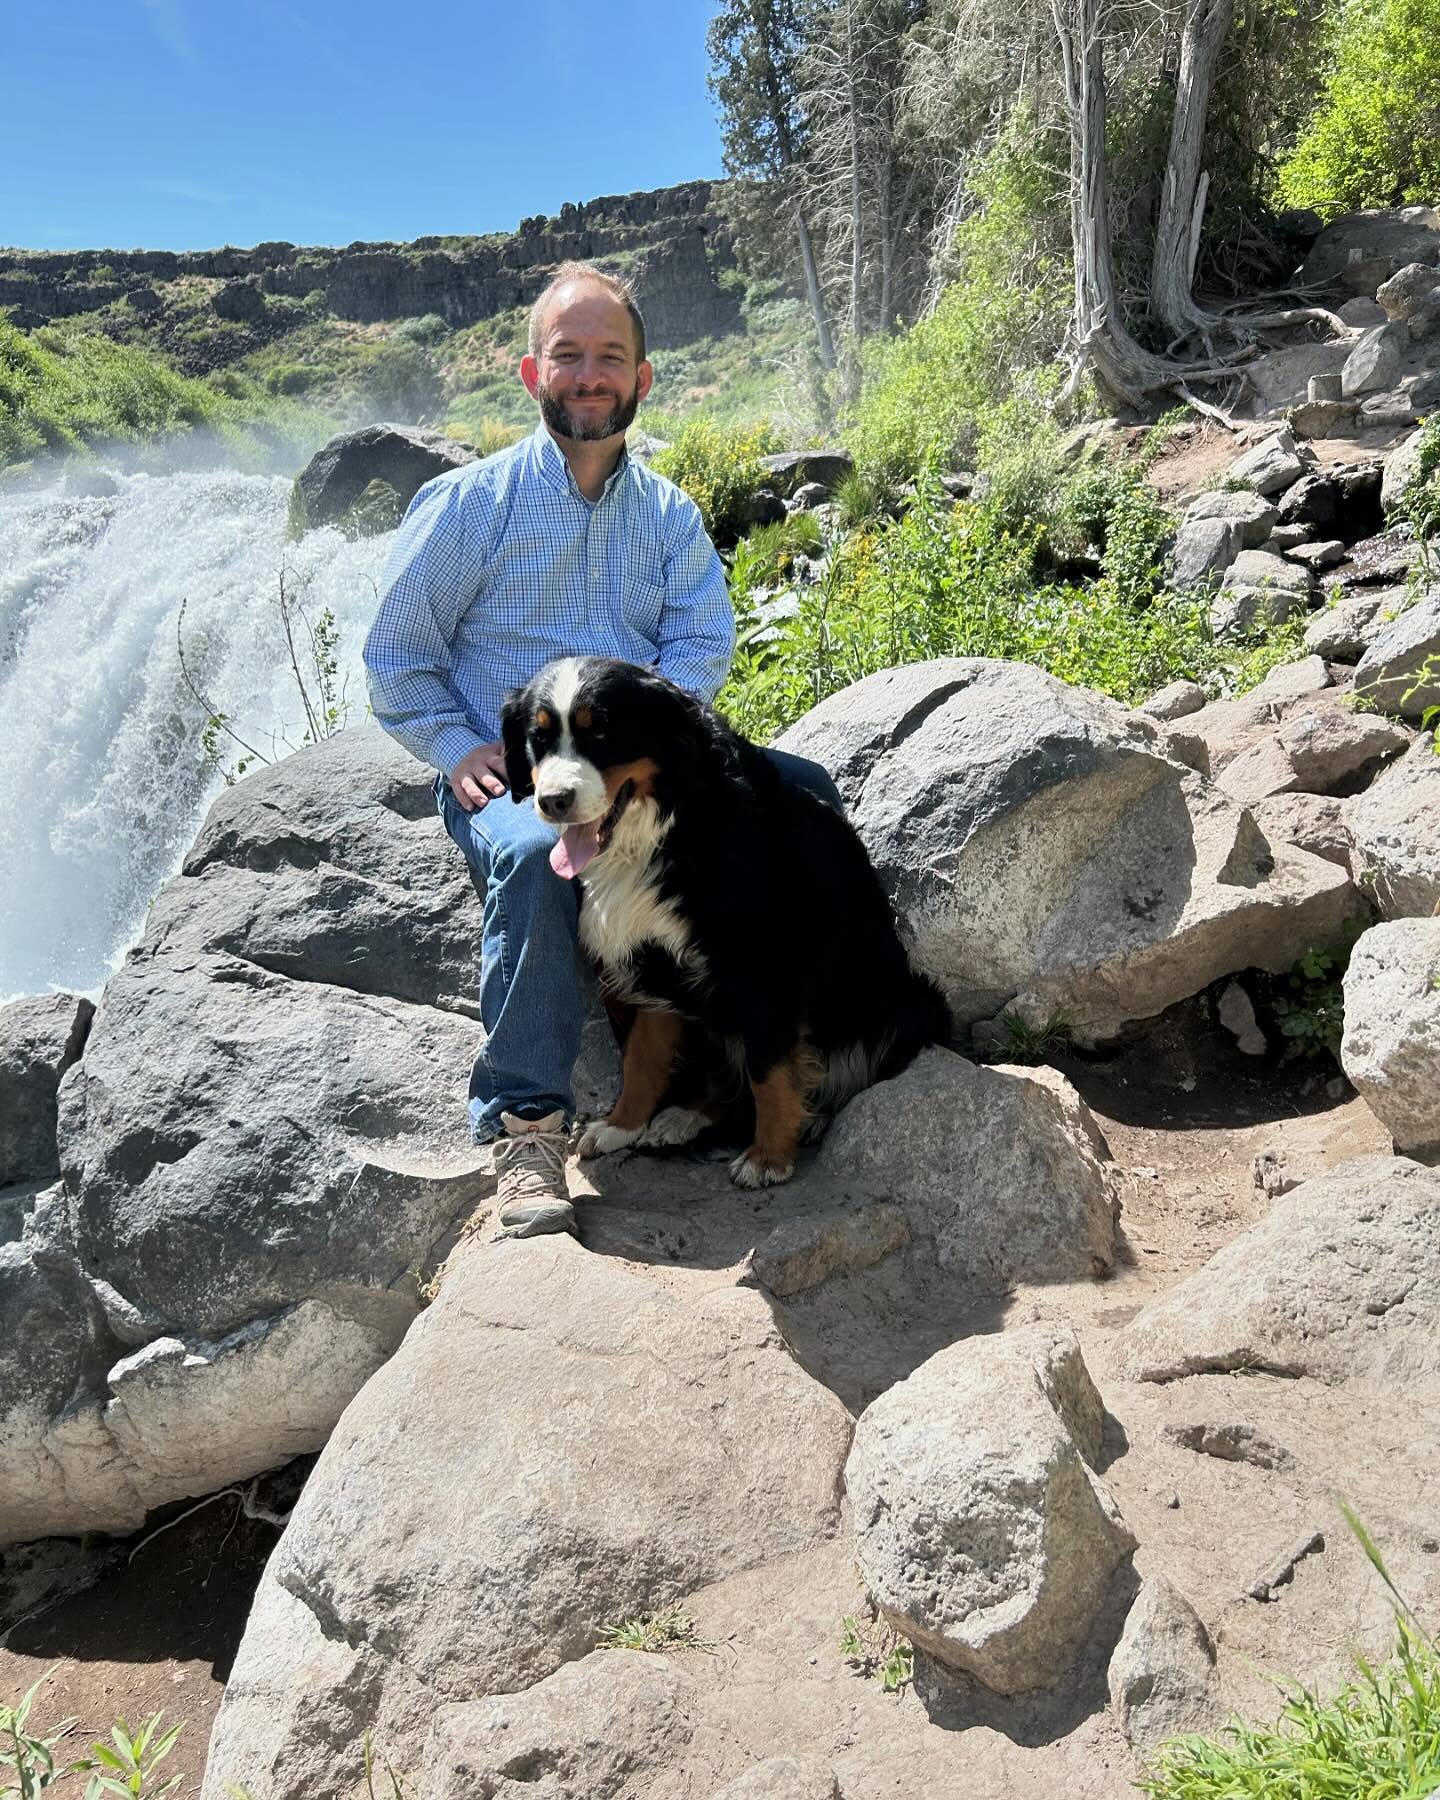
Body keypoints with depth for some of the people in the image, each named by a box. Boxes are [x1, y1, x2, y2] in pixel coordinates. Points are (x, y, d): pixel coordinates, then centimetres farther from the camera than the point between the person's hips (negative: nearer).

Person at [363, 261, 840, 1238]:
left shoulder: (670, 515, 12)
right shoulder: (467, 503, 2)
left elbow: (704, 642, 0)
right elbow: (396, 657, 4)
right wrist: (458, 752, -12)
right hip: (506, 774, -3)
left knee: (806, 791, -17)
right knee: (535, 851, -38)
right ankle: (526, 1124, -29)